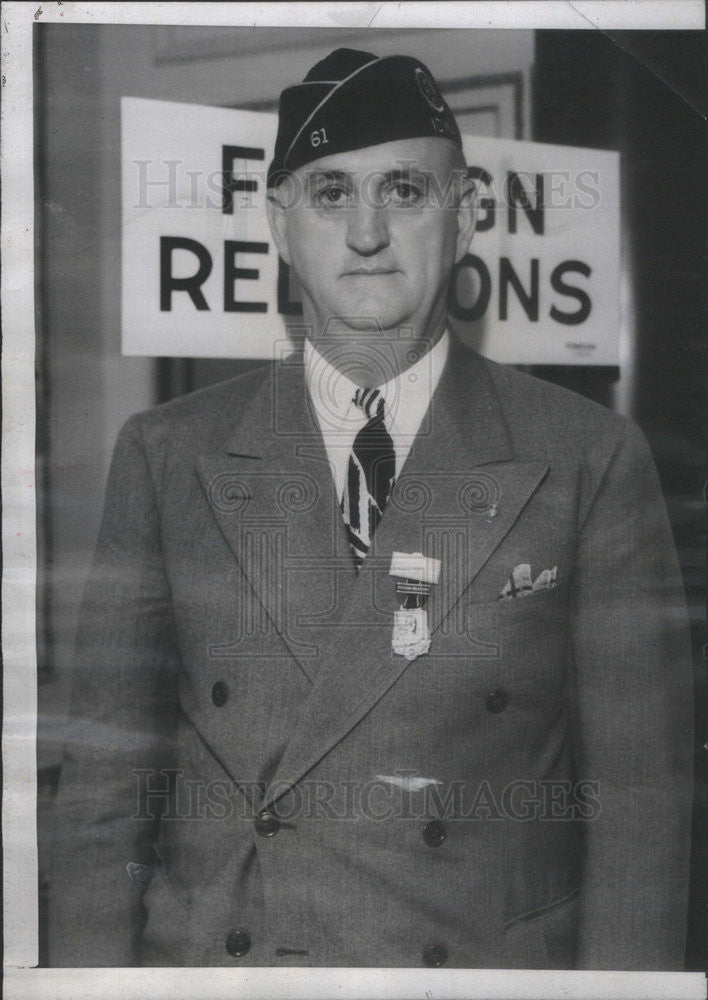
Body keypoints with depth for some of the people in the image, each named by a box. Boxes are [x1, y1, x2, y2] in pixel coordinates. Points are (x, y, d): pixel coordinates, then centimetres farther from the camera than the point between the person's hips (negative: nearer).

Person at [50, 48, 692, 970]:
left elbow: (637, 797, -5)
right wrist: (94, 965, -7)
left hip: (493, 953, 0)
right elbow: (107, 778, -1)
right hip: (211, 953, 1)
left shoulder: (592, 461, -4)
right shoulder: (165, 456, -1)